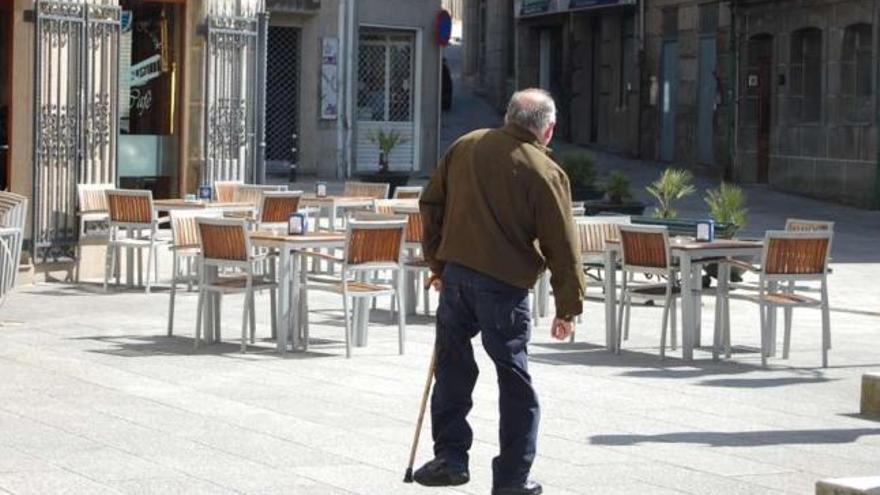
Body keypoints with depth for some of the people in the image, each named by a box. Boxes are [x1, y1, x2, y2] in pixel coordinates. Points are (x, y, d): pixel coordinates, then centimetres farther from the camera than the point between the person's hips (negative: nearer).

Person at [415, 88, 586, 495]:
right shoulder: (546, 174, -8)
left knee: (453, 369, 16)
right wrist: (567, 308, 0)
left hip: (455, 275, 4)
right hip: (506, 285, -4)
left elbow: (431, 205, 13)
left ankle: (450, 455, 14)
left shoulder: (465, 147, 7)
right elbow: (562, 247, -7)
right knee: (514, 379, 6)